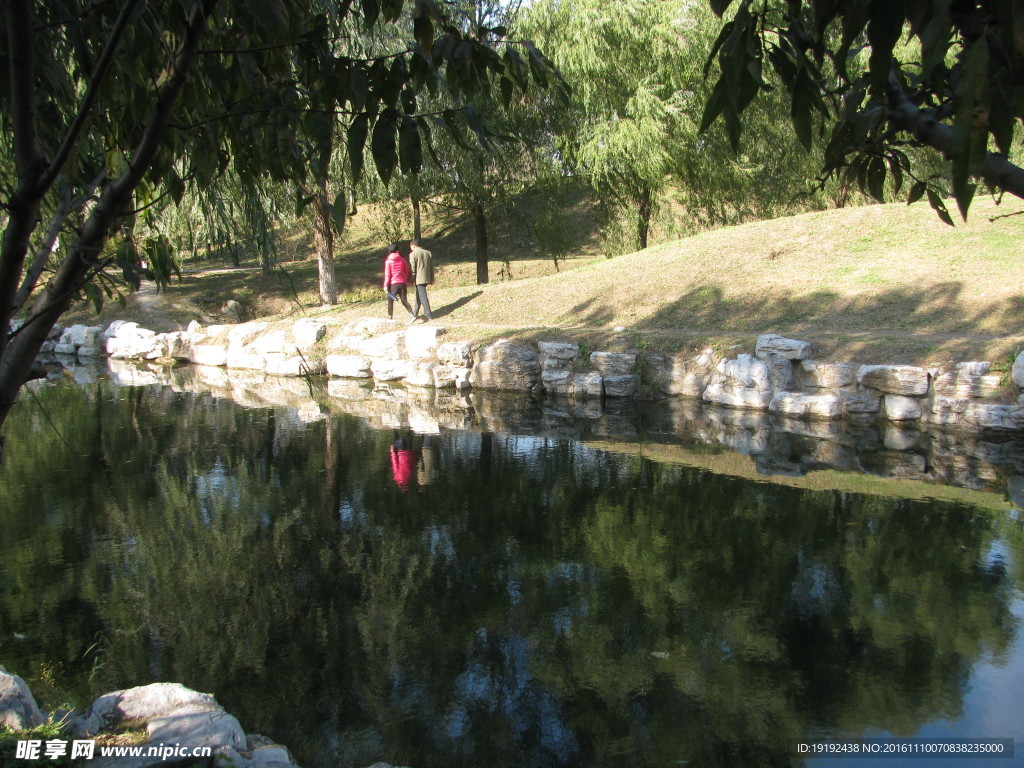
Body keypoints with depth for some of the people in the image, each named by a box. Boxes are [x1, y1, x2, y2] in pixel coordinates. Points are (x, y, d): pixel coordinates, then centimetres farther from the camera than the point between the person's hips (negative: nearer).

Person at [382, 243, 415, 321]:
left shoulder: (388, 261, -6)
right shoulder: (402, 260, 4)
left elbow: (387, 274, -9)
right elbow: (406, 271, 11)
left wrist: (385, 285, -7)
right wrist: (407, 280, 27)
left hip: (393, 284, -3)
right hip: (402, 283, 3)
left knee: (390, 301, 14)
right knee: (404, 301, 5)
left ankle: (390, 317, 20)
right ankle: (412, 315, -11)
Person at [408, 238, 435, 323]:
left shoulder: (413, 254, -9)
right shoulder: (428, 253, 11)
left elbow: (412, 268, -12)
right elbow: (432, 267, 13)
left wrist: (412, 279, -3)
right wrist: (432, 279, 17)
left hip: (419, 279, -7)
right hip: (427, 278, 7)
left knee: (423, 297, -4)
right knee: (419, 295, 19)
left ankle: (427, 316, -4)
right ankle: (415, 313, 28)